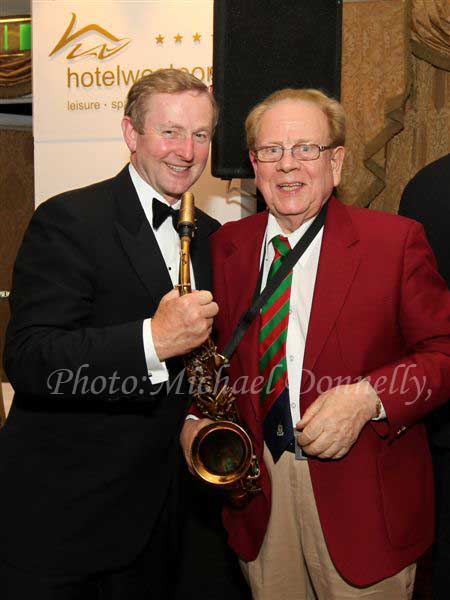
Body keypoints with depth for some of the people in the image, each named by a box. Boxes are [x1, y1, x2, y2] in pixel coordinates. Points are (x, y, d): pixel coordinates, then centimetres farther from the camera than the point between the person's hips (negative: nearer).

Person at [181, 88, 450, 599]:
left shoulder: (396, 240, -7)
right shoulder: (226, 245, 5)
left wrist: (368, 398, -22)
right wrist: (196, 416, -3)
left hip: (363, 502, -3)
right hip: (256, 492, 3)